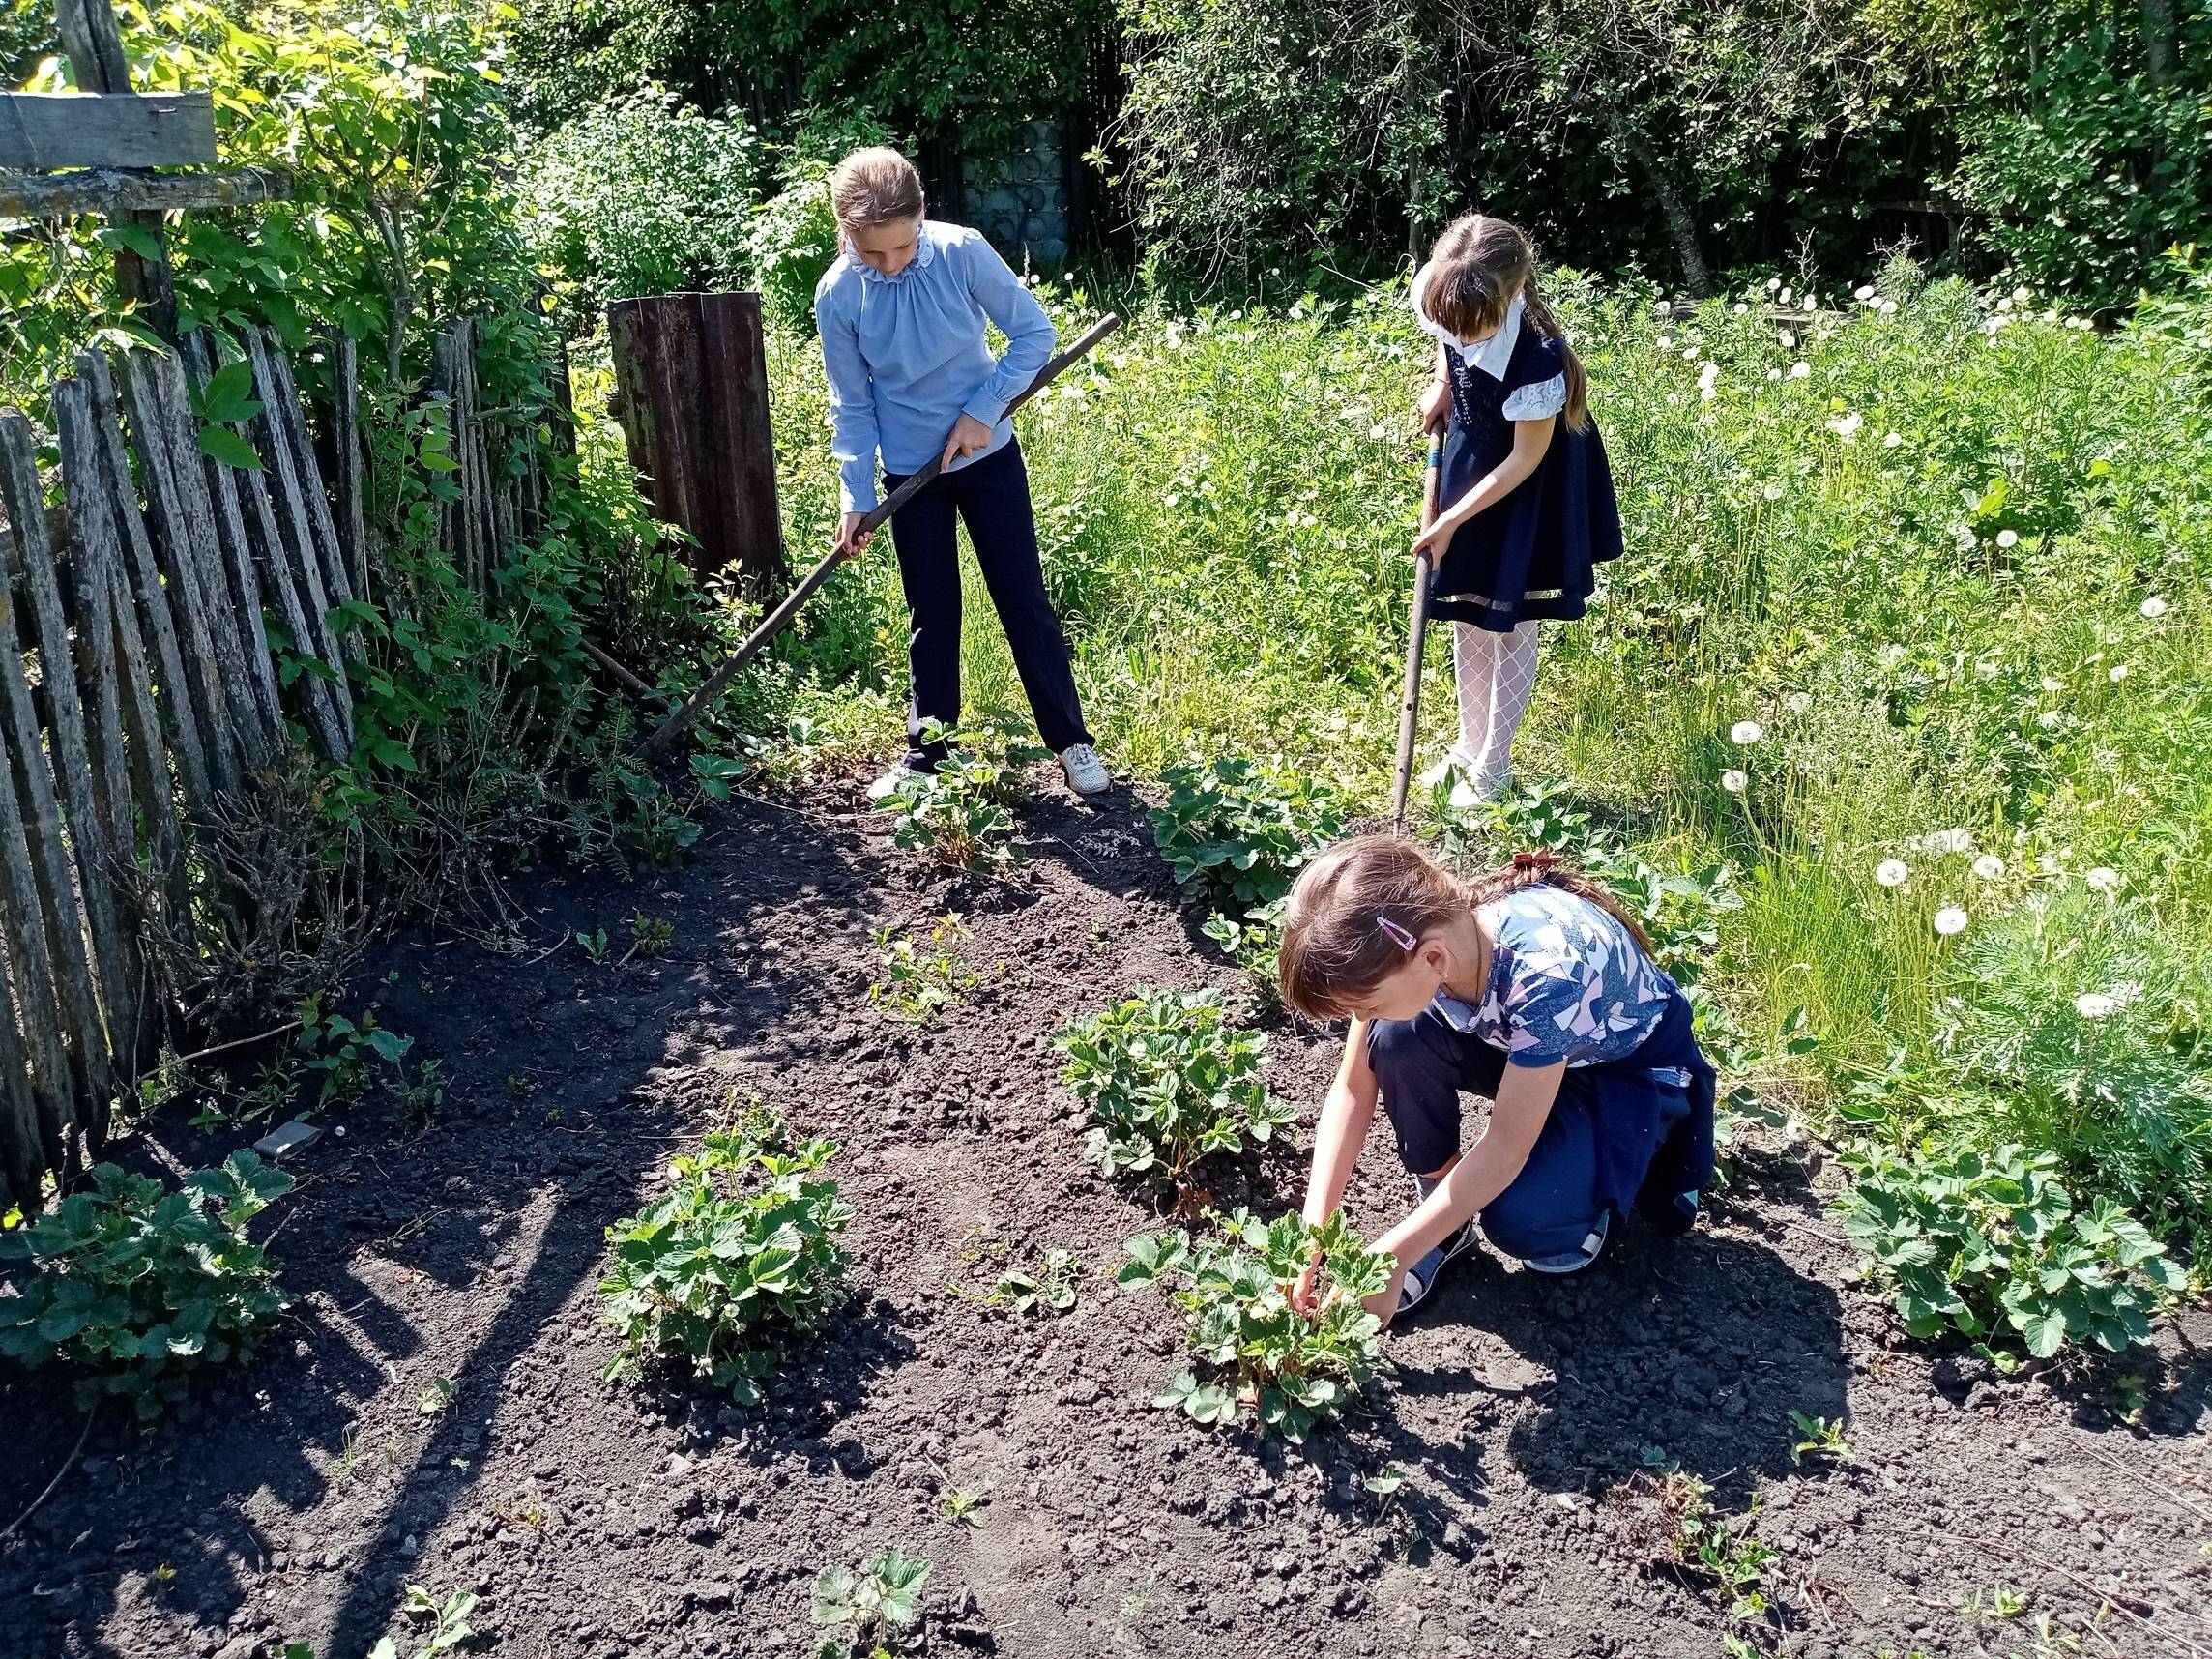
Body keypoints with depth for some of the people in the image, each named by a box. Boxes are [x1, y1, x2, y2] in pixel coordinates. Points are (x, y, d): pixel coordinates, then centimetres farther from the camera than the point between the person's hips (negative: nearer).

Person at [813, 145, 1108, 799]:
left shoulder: (964, 252, -18)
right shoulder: (837, 294, -13)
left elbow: (1034, 332, -10)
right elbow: (852, 405, -4)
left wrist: (983, 411, -17)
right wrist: (855, 499, -9)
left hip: (988, 454, -1)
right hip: (910, 473, 1)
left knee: (1025, 603, 2)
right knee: (932, 616, 9)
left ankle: (1071, 741, 14)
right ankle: (926, 752, 22)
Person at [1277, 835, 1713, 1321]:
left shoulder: (1548, 969, -41)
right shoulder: (1401, 940, -24)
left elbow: (1504, 1147, -34)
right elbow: (1352, 1089, -13)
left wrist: (1390, 1259, -32)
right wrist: (1315, 1226, -20)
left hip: (1635, 1068, -5)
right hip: (1525, 1046, 5)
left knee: (1518, 1218, -28)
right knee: (1395, 1038, -24)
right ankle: (1442, 1212, -4)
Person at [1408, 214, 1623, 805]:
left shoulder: (1536, 358, -39)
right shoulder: (1440, 294, -23)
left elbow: (1523, 459, -25)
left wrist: (1452, 520, -22)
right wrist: (1442, 386, -4)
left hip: (1529, 488, -6)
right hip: (1468, 460, 6)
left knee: (1511, 623, 3)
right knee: (1467, 614, 14)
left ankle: (1492, 769, 16)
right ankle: (1469, 746, 30)